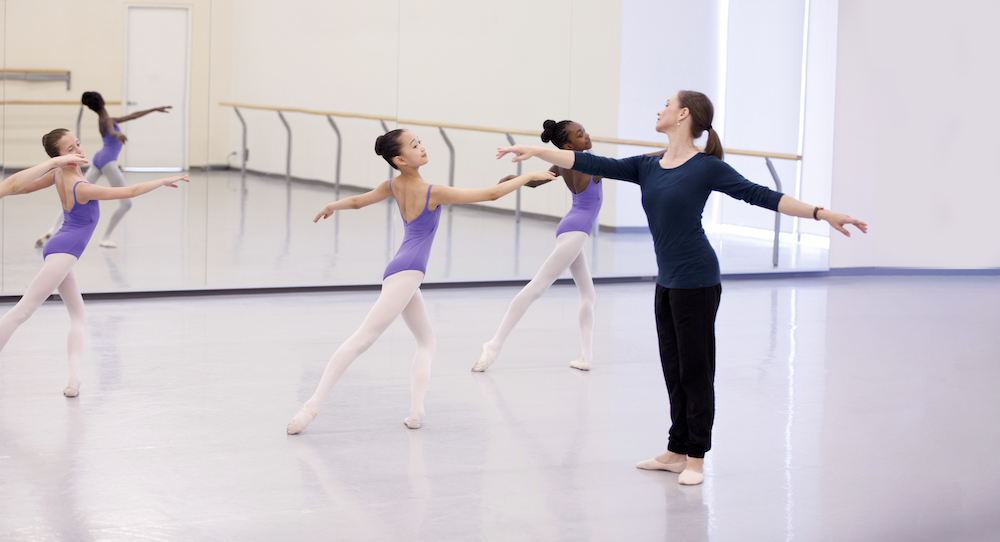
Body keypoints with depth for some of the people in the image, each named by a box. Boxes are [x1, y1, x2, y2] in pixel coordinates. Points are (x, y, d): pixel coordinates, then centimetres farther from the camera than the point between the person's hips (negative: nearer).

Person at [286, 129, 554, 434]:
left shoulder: (394, 186, 8)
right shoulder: (434, 193, -11)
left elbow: (357, 201, 23)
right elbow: (490, 194, -10)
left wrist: (330, 207, 44)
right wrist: (529, 176, -2)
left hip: (403, 273, 9)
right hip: (407, 272, -9)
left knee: (427, 342, 12)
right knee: (363, 338, -12)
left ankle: (416, 411, -4)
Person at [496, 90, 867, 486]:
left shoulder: (707, 167, -8)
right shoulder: (647, 167, 10)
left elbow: (760, 196, -10)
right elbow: (591, 164, 9)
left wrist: (821, 213, -17)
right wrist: (537, 152, 4)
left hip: (696, 280, -7)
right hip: (667, 281, 7)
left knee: (695, 368, 1)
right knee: (673, 368, 13)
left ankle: (695, 458, 10)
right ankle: (676, 451, 23)